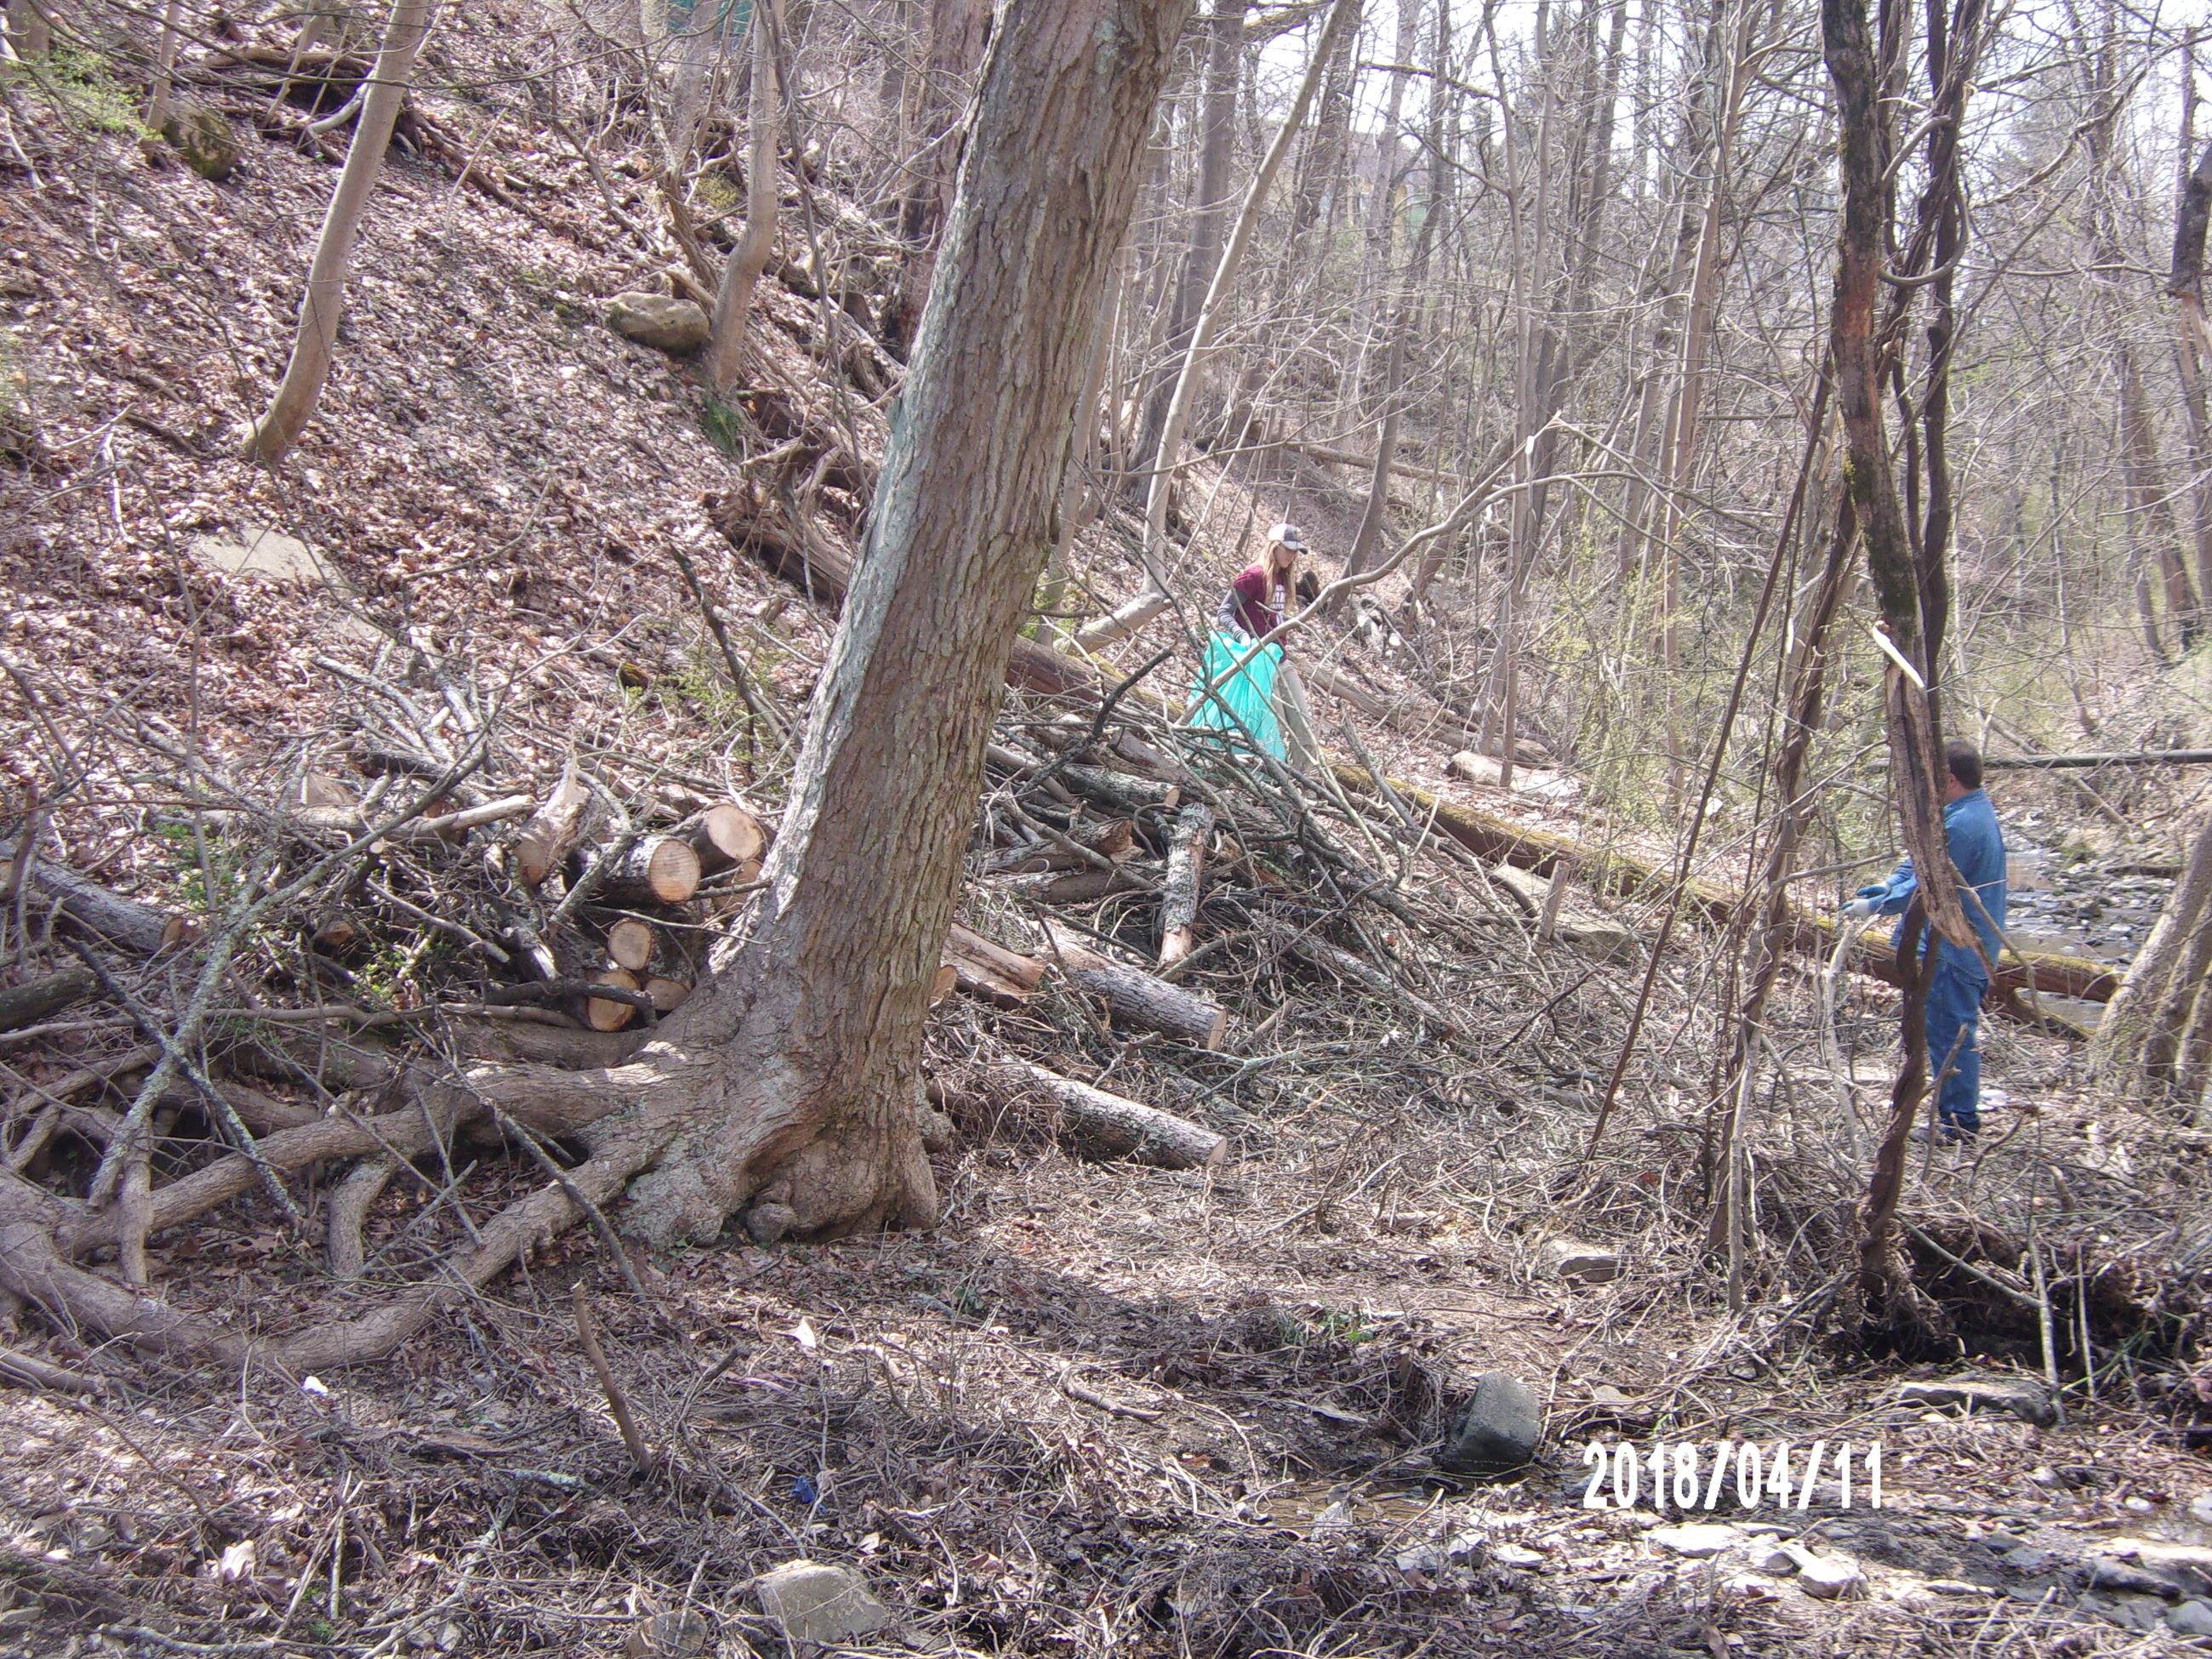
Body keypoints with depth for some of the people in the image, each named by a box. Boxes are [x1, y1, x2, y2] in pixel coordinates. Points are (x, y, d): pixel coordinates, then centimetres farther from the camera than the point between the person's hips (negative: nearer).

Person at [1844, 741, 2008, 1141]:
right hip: (1970, 942, 11)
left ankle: (1958, 1120, 3)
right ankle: (1961, 1112, 26)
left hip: (1956, 947, -11)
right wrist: (1890, 885, 5)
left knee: (1947, 1032, -3)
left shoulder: (1961, 825, -24)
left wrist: (1875, 906, -12)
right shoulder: (1977, 812, 11)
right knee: (1956, 1029, 18)